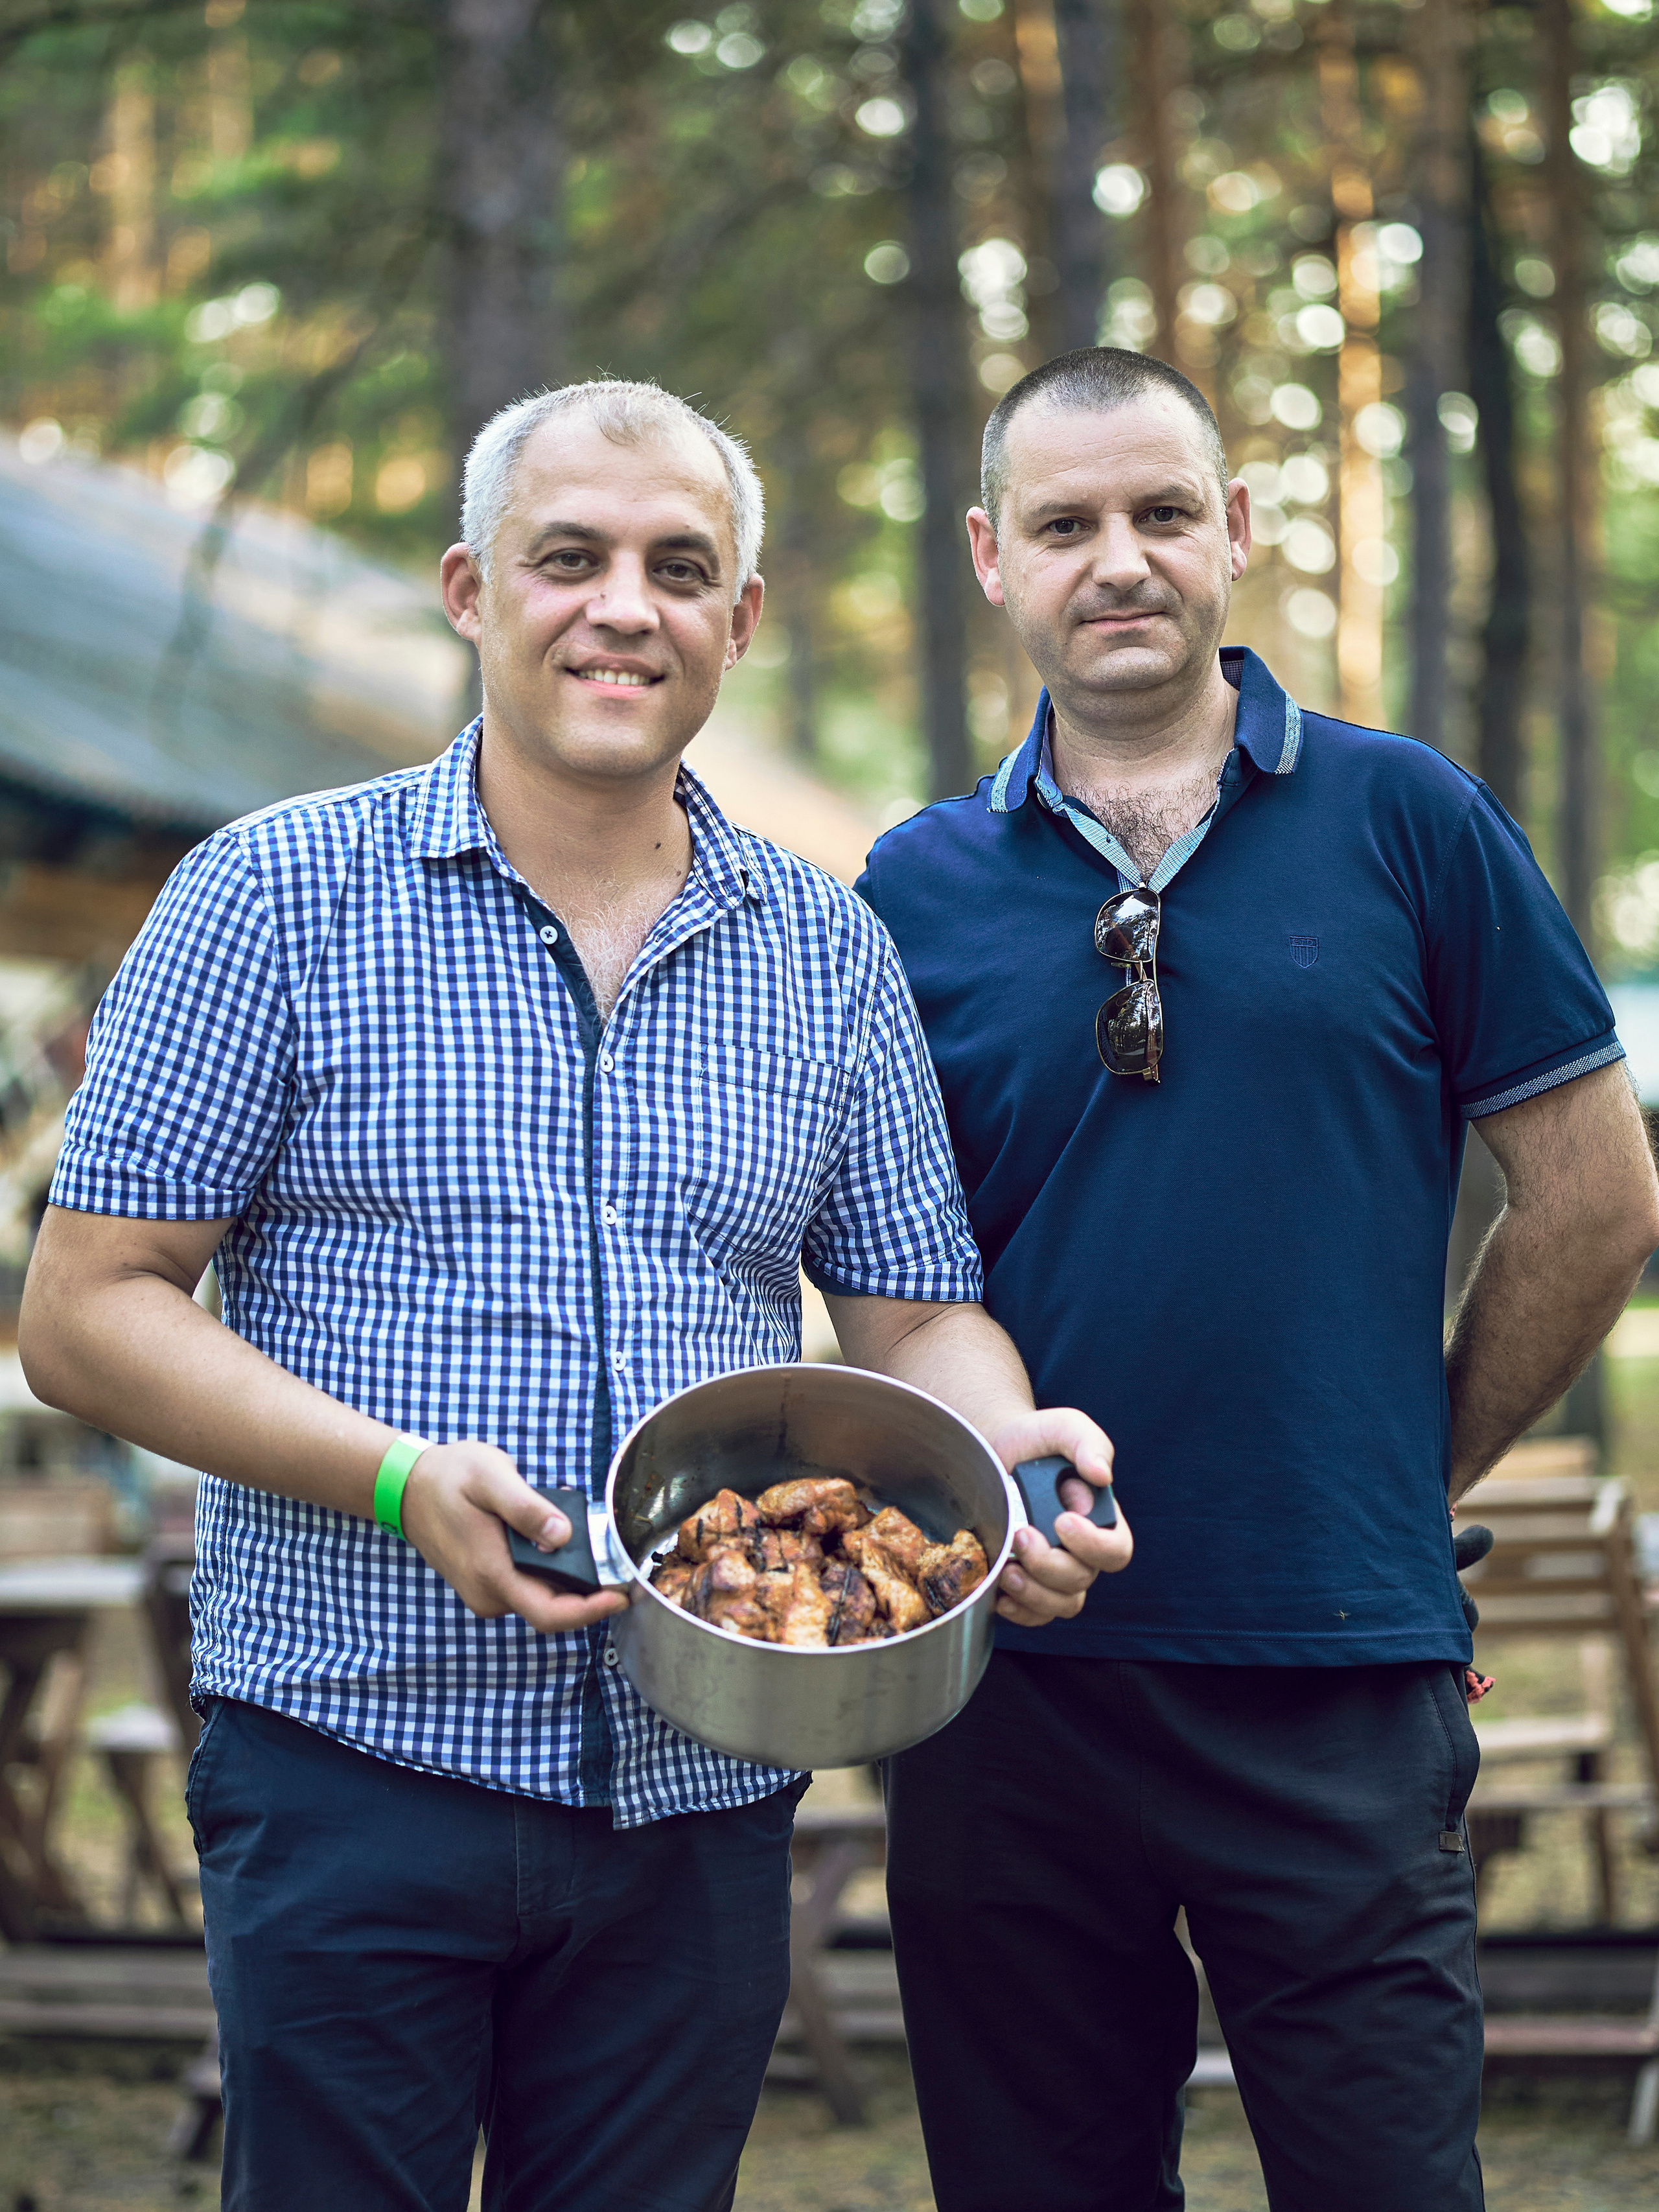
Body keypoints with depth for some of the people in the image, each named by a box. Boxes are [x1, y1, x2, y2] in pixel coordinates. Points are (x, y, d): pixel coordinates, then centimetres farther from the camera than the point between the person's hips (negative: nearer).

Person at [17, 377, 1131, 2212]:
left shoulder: (831, 957, 9)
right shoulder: (277, 895, -2)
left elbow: (914, 1319, 12)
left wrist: (1013, 1447, -12)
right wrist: (402, 1476, -18)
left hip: (704, 1802, 3)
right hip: (356, 1767, -3)